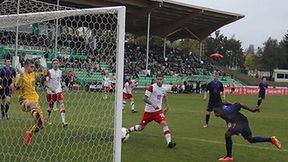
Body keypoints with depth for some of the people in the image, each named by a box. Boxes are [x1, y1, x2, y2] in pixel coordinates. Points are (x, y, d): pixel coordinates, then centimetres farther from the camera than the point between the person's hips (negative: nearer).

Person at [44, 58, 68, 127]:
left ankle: (63, 121, -18)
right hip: (50, 91, -3)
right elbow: (45, 83, -14)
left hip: (58, 90, 3)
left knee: (61, 104, -13)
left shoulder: (60, 71, 5)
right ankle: (49, 120, 35)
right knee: (51, 106, 10)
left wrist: (64, 86, 4)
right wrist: (51, 89, -25)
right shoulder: (49, 72, -12)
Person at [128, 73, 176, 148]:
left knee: (164, 123, -21)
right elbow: (145, 99, -17)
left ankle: (169, 142, -23)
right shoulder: (151, 87, -15)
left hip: (158, 111, 3)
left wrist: (166, 107, 18)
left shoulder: (164, 89, 2)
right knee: (141, 127, 8)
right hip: (148, 111, -3)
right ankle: (128, 130, 37)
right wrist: (152, 104, -30)